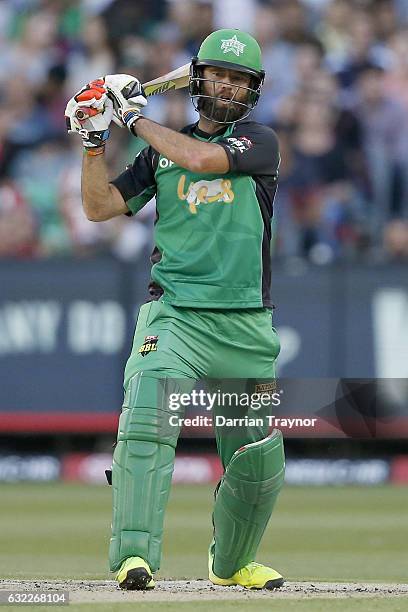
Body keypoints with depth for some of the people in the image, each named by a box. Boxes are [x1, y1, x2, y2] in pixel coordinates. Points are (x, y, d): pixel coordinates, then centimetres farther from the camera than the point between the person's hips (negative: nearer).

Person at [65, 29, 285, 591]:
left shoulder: (260, 142, 5)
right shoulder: (162, 149, 13)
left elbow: (202, 158, -14)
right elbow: (100, 206, 10)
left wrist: (135, 117, -4)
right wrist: (94, 140, -2)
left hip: (247, 327, 0)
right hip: (174, 314, 0)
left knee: (259, 460, 7)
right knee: (147, 421, -25)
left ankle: (231, 563, 30)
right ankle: (135, 555, -32)